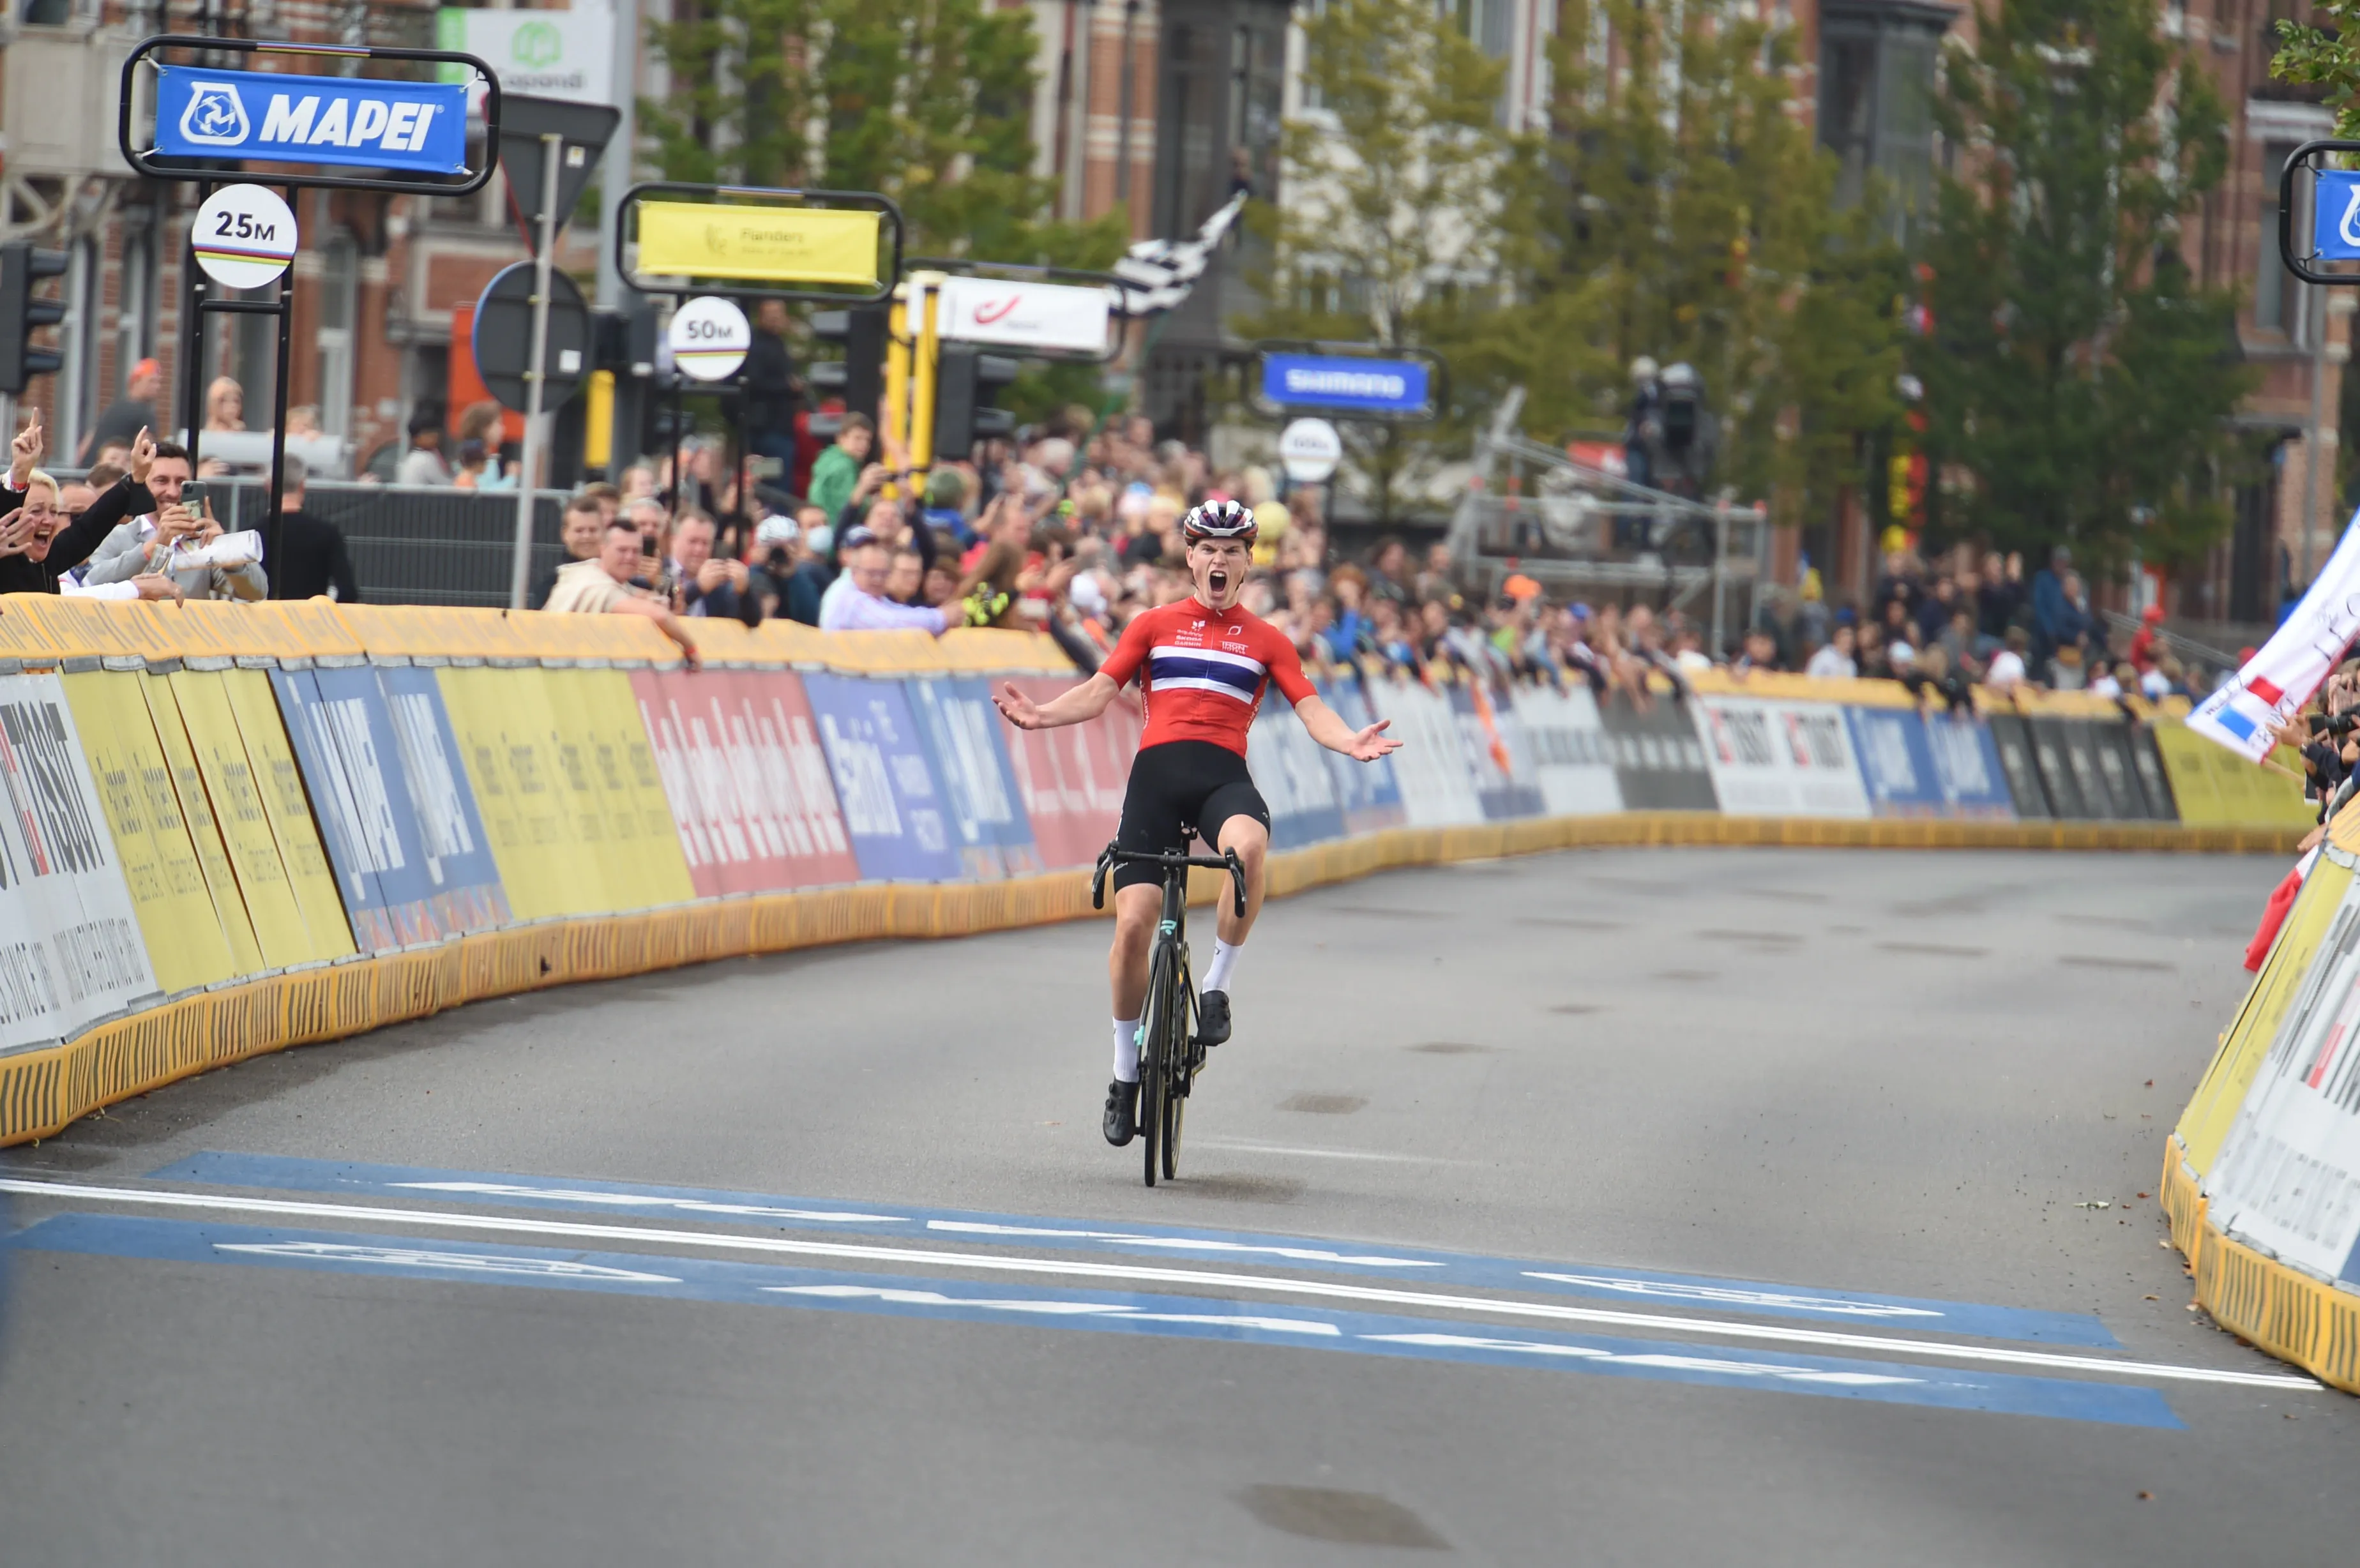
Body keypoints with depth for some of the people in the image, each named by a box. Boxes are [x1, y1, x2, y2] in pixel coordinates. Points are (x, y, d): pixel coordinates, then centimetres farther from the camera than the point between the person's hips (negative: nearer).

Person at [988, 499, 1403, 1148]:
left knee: (1248, 845, -38)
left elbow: (1310, 707, 7)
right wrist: (1043, 715, -9)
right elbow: (1099, 692, 10)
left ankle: (1218, 985, -18)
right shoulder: (1154, 626, 15)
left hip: (1224, 775, -1)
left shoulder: (1266, 641, 15)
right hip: (1157, 771, 1)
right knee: (1133, 923, -10)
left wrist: (1349, 742, -14)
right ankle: (1125, 1073, 7)